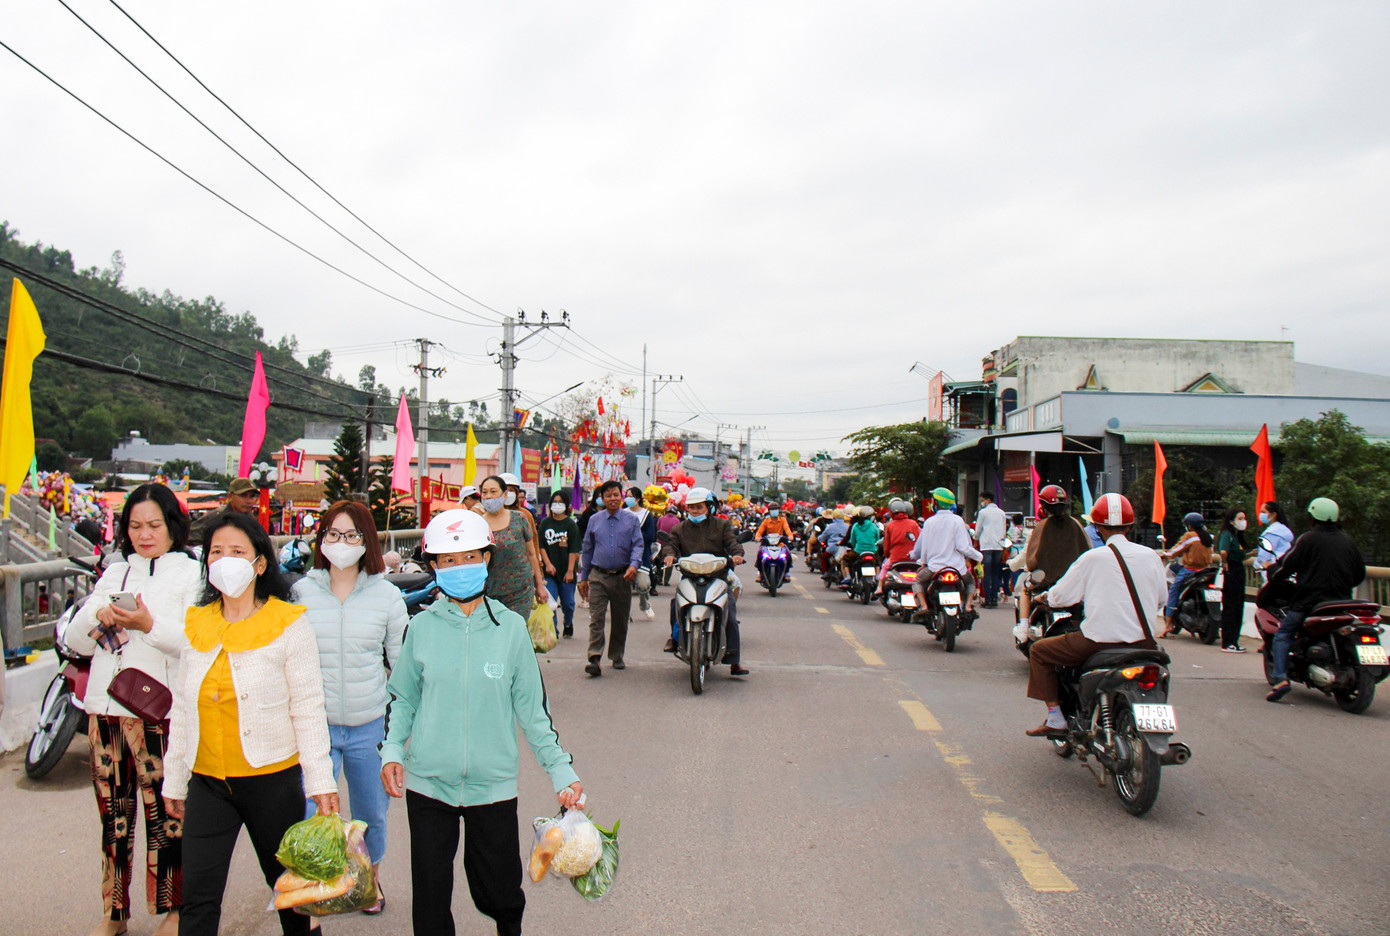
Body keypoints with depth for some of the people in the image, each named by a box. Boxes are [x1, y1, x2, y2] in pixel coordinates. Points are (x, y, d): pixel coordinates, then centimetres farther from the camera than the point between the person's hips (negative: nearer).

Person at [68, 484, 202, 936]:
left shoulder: (192, 573, 1)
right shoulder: (114, 574, 18)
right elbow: (76, 641, 14)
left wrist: (150, 625, -25)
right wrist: (97, 616, -7)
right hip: (105, 708, 5)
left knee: (164, 812, -1)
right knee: (113, 814, 11)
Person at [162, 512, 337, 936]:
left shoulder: (289, 624, -6)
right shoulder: (196, 624, 7)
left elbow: (307, 706, -7)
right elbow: (182, 708, 13)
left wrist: (320, 778, -11)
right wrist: (174, 780, 14)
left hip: (273, 778, -3)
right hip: (207, 782, 3)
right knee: (198, 898, 1)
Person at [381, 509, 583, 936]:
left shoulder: (511, 627, -2)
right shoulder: (422, 627, 0)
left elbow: (532, 707, 2)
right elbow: (404, 699, 10)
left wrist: (561, 769, -1)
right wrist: (392, 751, -6)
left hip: (493, 784, 0)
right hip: (427, 783, 1)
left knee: (498, 894, 11)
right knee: (430, 898, 8)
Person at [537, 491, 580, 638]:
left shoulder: (571, 524, -2)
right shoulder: (545, 523, 5)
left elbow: (574, 550, -5)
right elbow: (541, 546, 3)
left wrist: (570, 570, -11)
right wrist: (548, 564, -9)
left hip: (566, 570, -1)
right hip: (550, 570, 1)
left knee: (567, 602, 10)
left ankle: (568, 623, 37)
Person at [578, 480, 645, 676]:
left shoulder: (631, 519, 4)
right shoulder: (594, 520, 8)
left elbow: (637, 545, -3)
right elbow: (587, 549, 14)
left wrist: (634, 564, -23)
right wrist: (583, 577, 13)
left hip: (622, 577, 0)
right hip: (598, 576, 0)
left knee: (620, 619, 10)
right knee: (596, 618, -11)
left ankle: (617, 657, 24)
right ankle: (594, 658, -17)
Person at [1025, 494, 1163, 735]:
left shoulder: (1092, 558, -8)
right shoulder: (1151, 556, 2)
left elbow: (1060, 597, -2)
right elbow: (1161, 600, 14)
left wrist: (1045, 596, 21)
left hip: (1101, 640, -5)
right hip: (1143, 642, 5)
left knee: (1039, 651, 13)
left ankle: (1055, 717, 6)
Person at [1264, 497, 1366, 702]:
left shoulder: (1308, 539, -6)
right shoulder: (1348, 541, 11)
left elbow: (1287, 565, -7)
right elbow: (1360, 574, 17)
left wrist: (1272, 574, 12)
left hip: (1310, 599, -5)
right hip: (1341, 600, 5)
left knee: (1283, 634, 4)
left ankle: (1280, 677, -14)